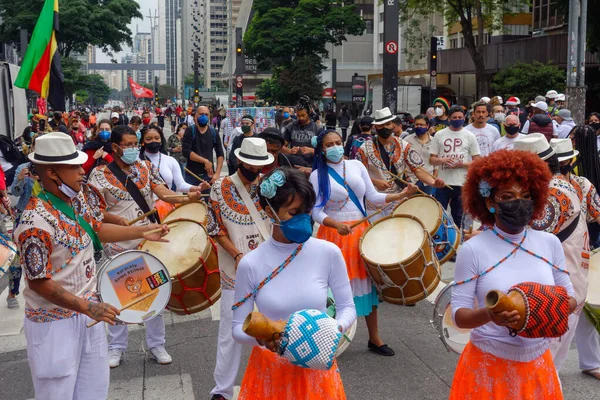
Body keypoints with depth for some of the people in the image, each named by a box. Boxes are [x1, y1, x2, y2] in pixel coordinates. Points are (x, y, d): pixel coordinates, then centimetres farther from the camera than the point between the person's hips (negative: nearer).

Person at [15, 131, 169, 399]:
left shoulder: (80, 197, -3)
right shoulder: (36, 223, -28)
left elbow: (97, 230, 15)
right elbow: (39, 282, -24)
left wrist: (143, 232, 11)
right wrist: (88, 307, -23)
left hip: (86, 311, 8)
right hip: (54, 322, -8)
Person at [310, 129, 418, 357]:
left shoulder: (357, 165, 5)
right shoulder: (317, 175, -5)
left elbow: (373, 197, 6)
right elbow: (316, 211, -11)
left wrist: (401, 195, -3)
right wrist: (336, 224, -27)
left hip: (361, 232, 4)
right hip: (335, 235, -4)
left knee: (368, 283, 9)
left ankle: (374, 339, 22)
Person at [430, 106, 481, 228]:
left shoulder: (470, 136, 4)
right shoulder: (439, 135, 5)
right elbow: (431, 160, 7)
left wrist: (462, 164, -15)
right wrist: (442, 160, -14)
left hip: (463, 183, 0)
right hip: (443, 182, 0)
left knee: (458, 217, 9)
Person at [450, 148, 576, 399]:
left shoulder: (549, 243, -2)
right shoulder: (473, 250, -13)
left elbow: (570, 298, 7)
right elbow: (459, 315, -11)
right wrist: (489, 314, -31)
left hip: (539, 365, 4)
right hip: (488, 367, -3)